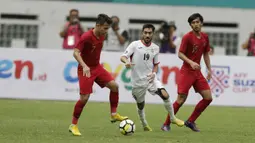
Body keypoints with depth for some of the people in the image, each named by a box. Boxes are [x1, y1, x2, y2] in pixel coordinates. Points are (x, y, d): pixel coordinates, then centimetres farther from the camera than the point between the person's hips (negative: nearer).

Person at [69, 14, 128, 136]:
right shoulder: (86, 37, -23)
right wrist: (84, 66, -40)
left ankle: (114, 114, 5)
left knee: (114, 85, -7)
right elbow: (76, 53, -27)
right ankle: (73, 125, 3)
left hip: (97, 67, 7)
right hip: (86, 70, -7)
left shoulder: (102, 36, 1)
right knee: (84, 98, -10)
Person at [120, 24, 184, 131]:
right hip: (138, 81, -2)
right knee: (140, 105, 9)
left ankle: (173, 118, 2)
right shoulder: (135, 45, -8)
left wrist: (154, 73, -6)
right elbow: (123, 57, -13)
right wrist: (126, 61, -37)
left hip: (150, 78, 2)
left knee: (165, 95, -16)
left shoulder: (155, 48, 5)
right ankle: (144, 124, 36)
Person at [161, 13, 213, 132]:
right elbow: (180, 54, -13)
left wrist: (209, 70, 14)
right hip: (186, 72, -6)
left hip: (197, 72, 6)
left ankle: (191, 121, 12)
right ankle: (166, 124, 3)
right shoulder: (187, 37, -12)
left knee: (208, 98, 0)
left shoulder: (205, 37, 7)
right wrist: (191, 62, -27)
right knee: (181, 99, -10)